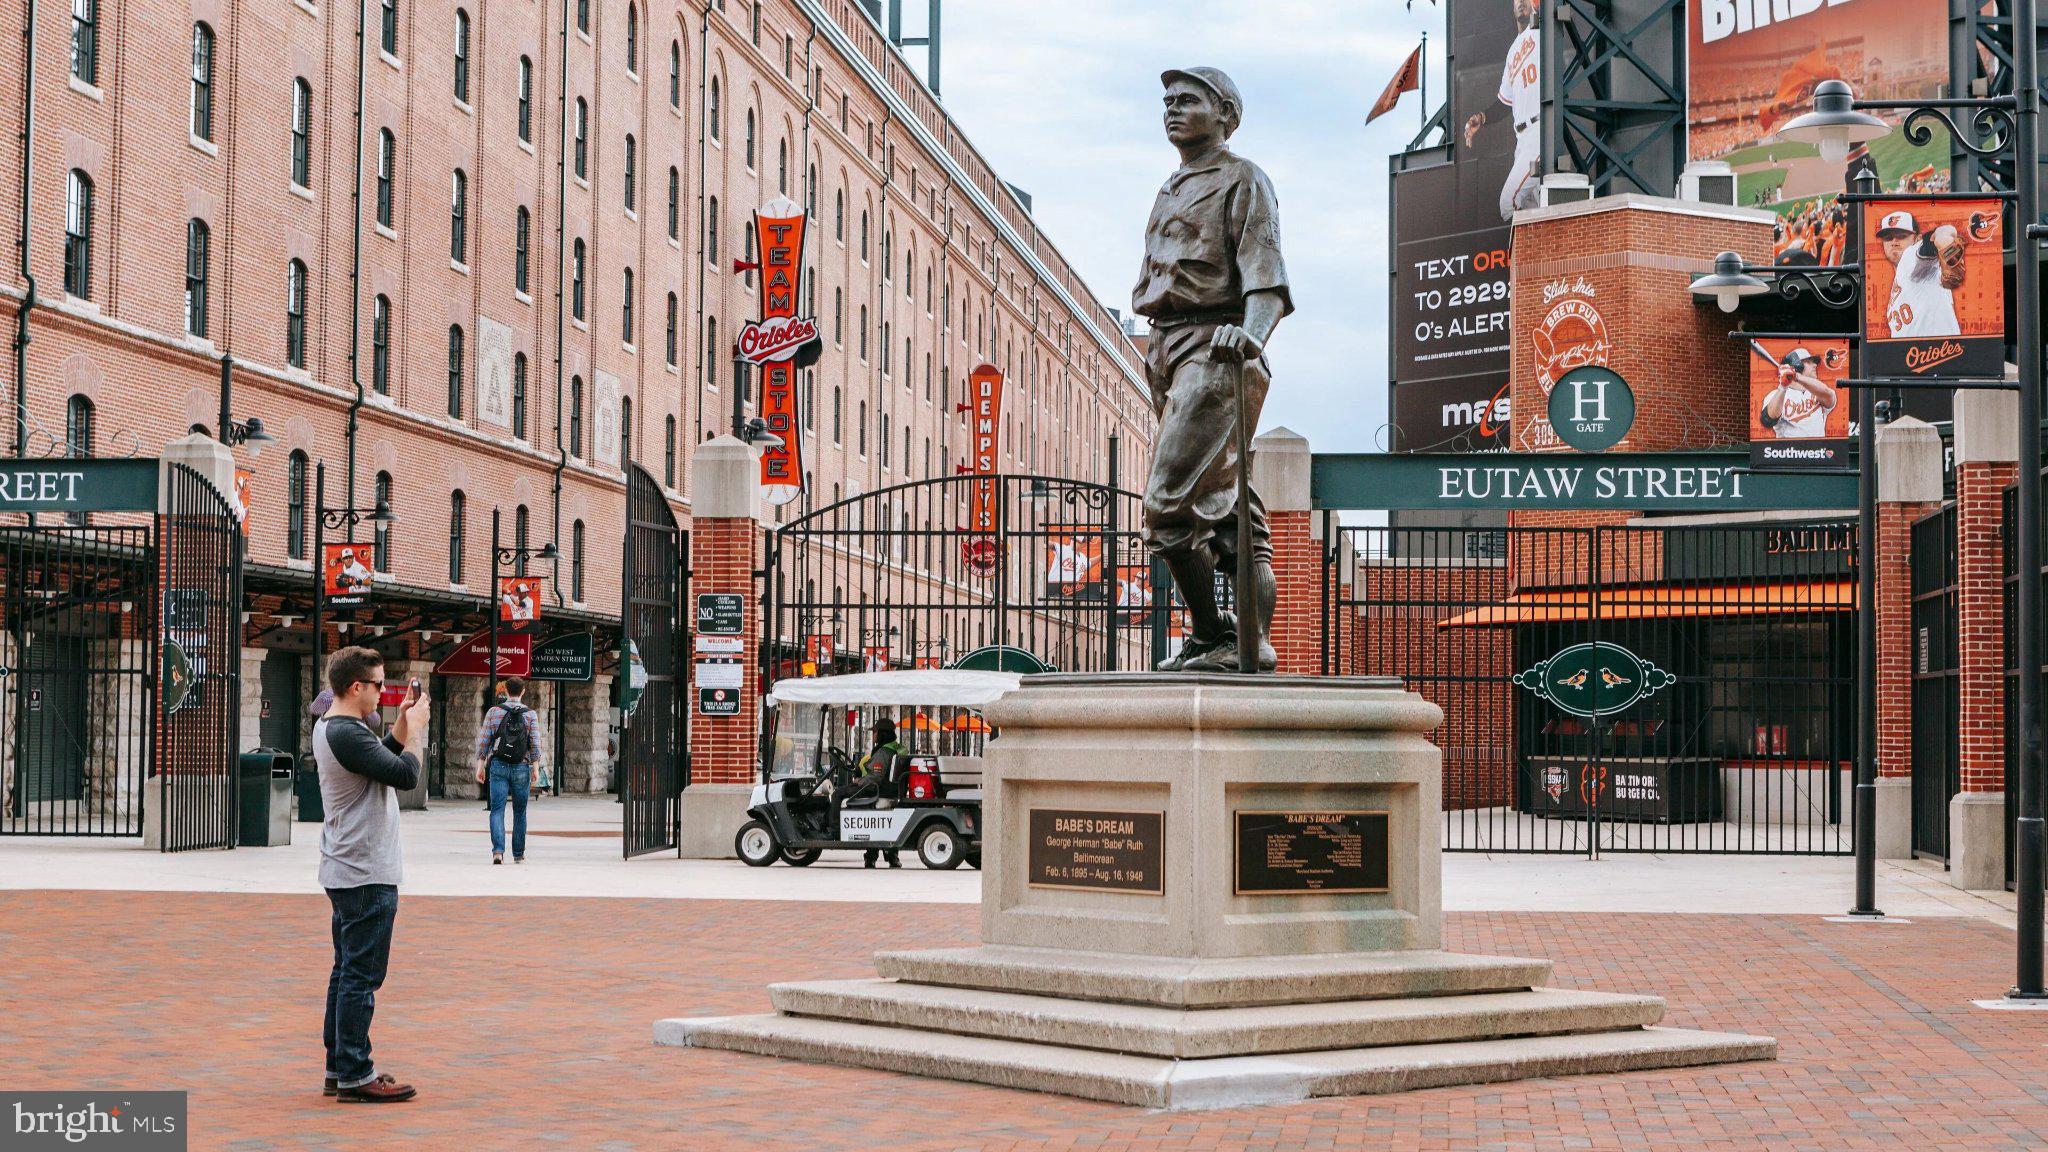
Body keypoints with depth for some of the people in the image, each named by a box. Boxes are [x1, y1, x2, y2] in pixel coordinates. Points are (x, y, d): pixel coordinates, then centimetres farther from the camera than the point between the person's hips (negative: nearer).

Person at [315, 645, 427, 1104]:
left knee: (348, 971, 15)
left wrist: (402, 724, 11)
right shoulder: (346, 734, -20)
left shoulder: (330, 725, 12)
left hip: (347, 872, 11)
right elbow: (405, 775, -22)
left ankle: (339, 1067, 21)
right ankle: (354, 1076, -3)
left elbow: (383, 757, 21)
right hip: (367, 876, -11)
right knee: (362, 976, -6)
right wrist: (415, 727, -8)